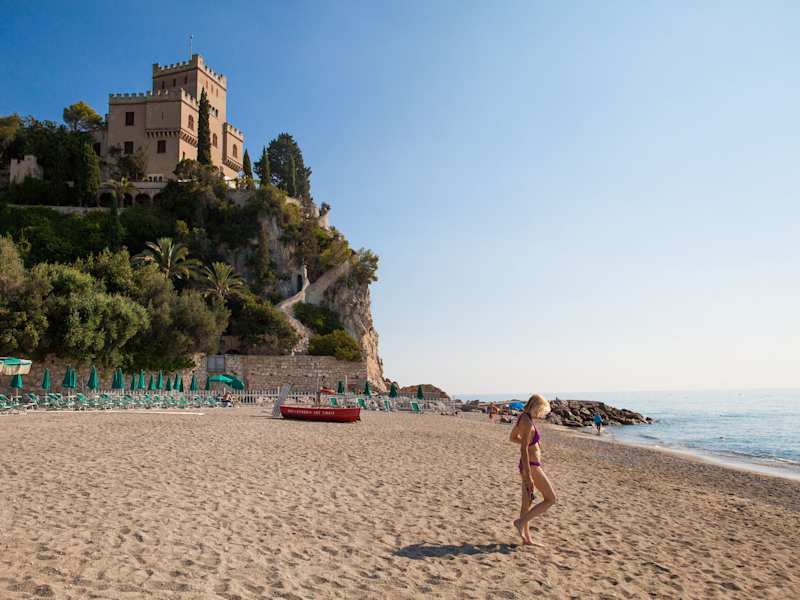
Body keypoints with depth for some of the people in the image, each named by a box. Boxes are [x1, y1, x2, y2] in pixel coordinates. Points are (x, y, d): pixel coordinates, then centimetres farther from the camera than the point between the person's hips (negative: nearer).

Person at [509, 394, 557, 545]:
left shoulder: (522, 416, 5)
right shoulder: (528, 423, -23)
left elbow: (512, 437, 20)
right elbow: (523, 450, -25)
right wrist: (528, 476, -23)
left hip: (527, 465, 9)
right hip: (532, 466, -9)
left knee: (527, 503, 16)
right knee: (551, 499, 3)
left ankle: (526, 538, 25)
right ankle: (521, 522, 3)